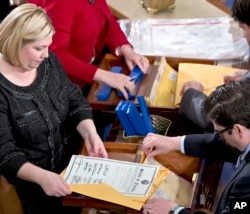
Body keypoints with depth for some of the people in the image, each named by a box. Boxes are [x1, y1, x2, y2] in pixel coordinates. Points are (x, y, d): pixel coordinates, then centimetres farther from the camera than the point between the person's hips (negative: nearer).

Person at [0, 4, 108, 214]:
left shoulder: (48, 62, -3)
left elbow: (75, 100, 2)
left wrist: (90, 133, -18)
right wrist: (41, 176, -38)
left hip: (70, 161, 5)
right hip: (29, 180, -5)